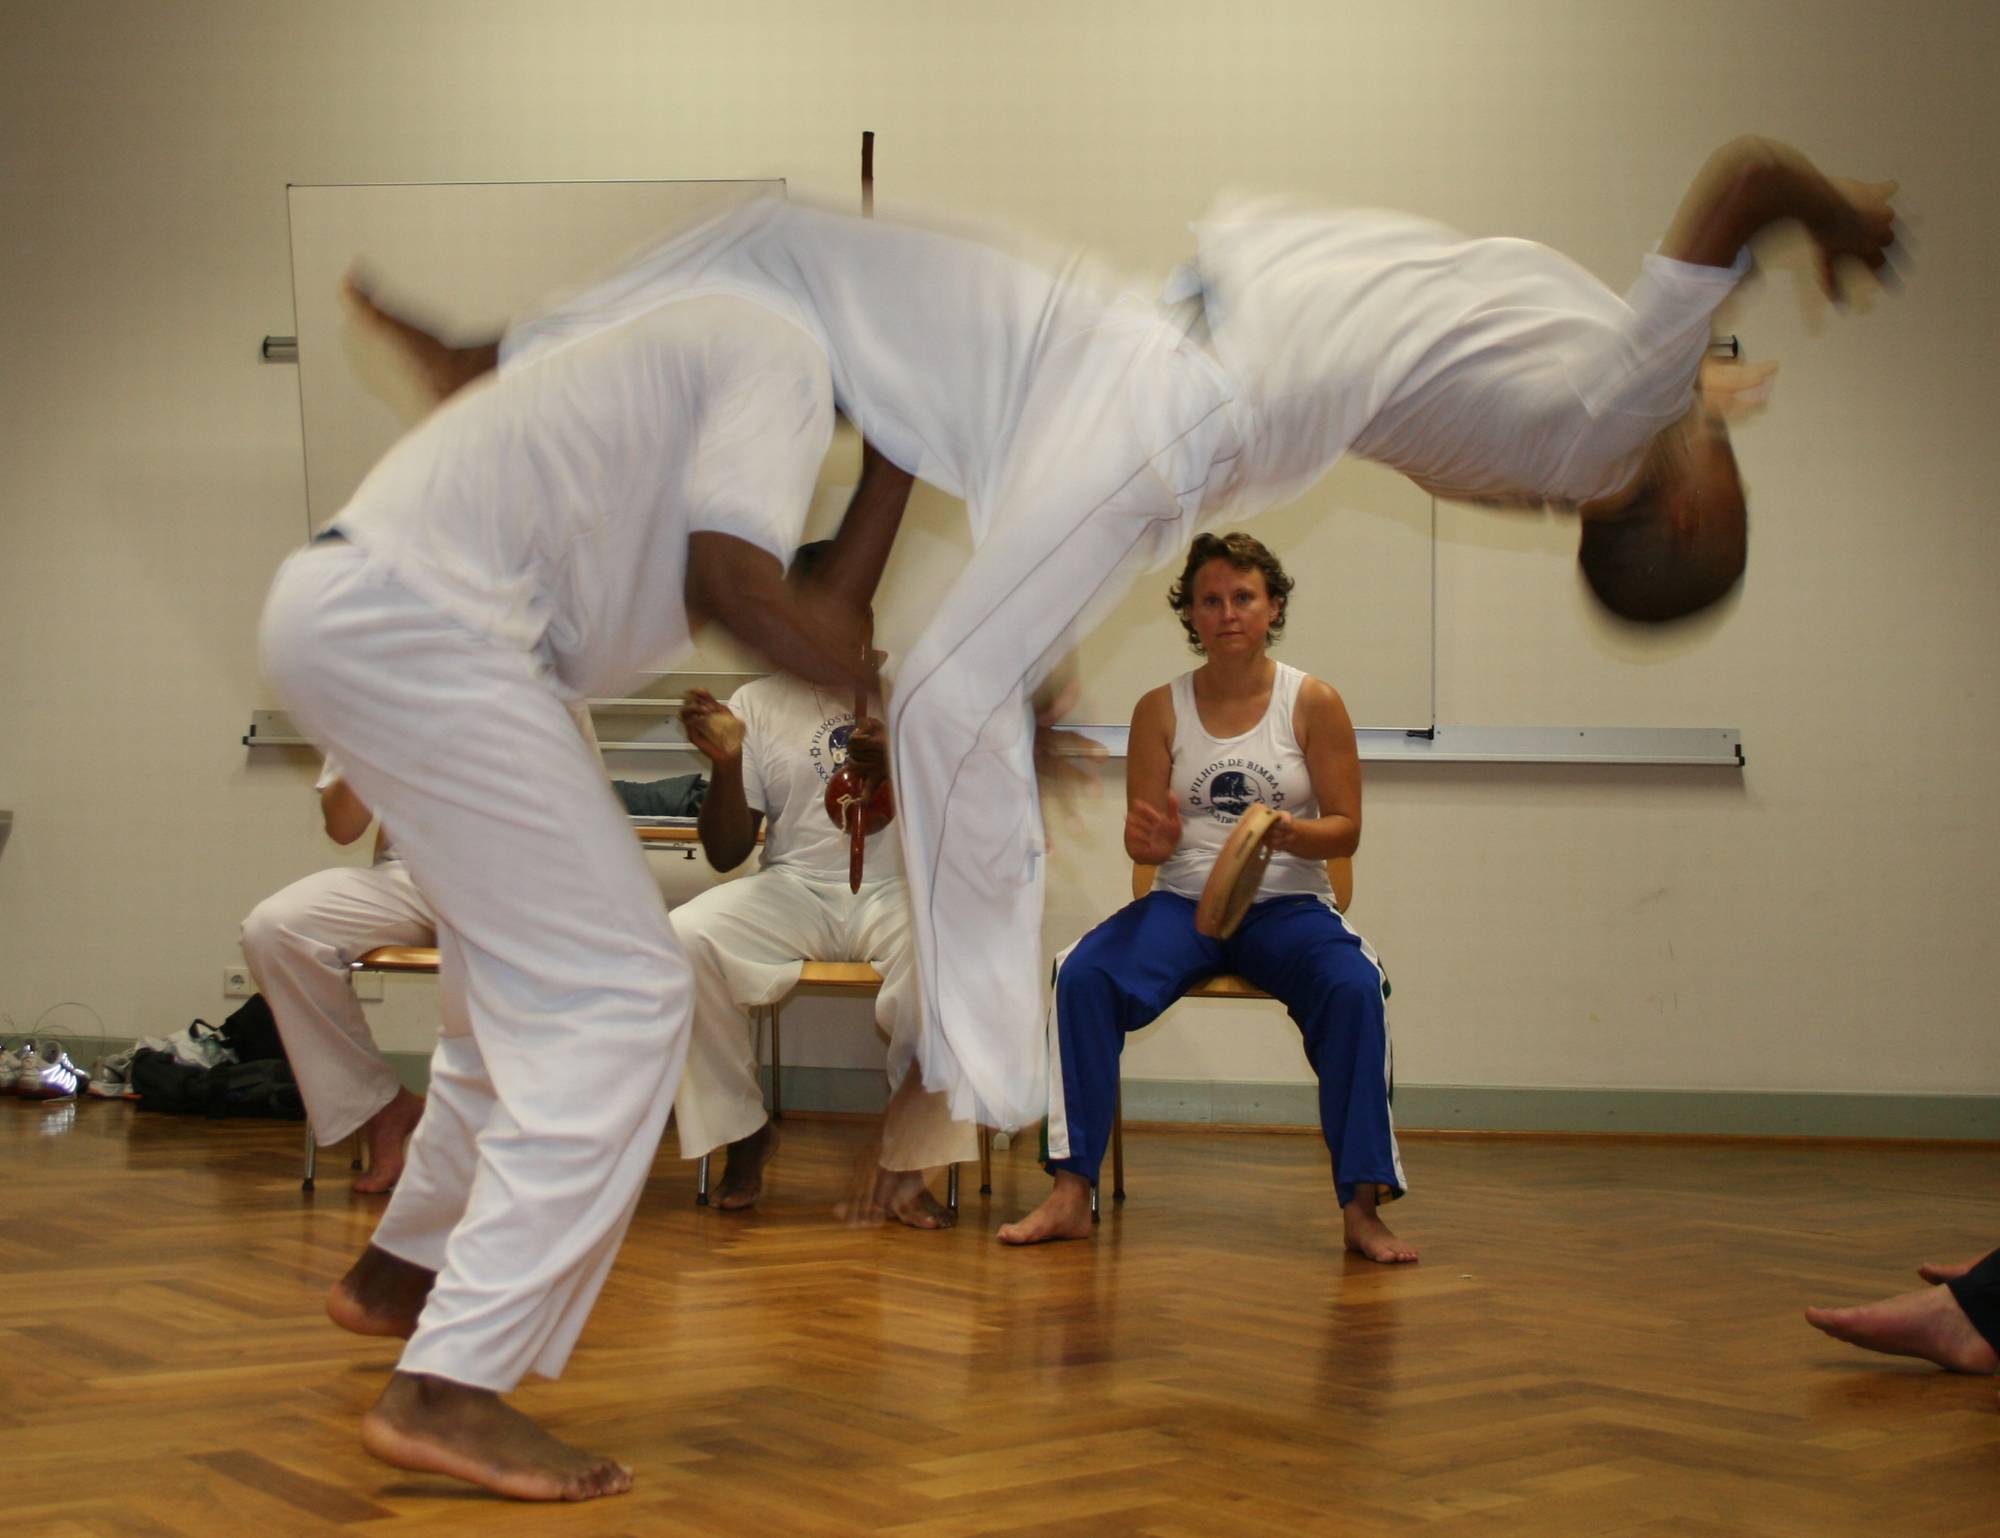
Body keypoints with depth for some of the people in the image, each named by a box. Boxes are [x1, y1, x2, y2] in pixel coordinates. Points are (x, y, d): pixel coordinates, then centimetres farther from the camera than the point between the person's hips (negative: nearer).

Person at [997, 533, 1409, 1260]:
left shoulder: (1314, 703, 1)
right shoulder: (1160, 709, 6)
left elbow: (1345, 831, 0)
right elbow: (1143, 841, 4)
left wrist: (1285, 832, -23)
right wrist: (1152, 839, -22)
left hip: (1287, 906, -1)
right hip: (1181, 901, 1)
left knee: (1352, 986, -33)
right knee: (1083, 974, -27)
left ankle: (1362, 1206, -25)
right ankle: (1070, 1193, -23)